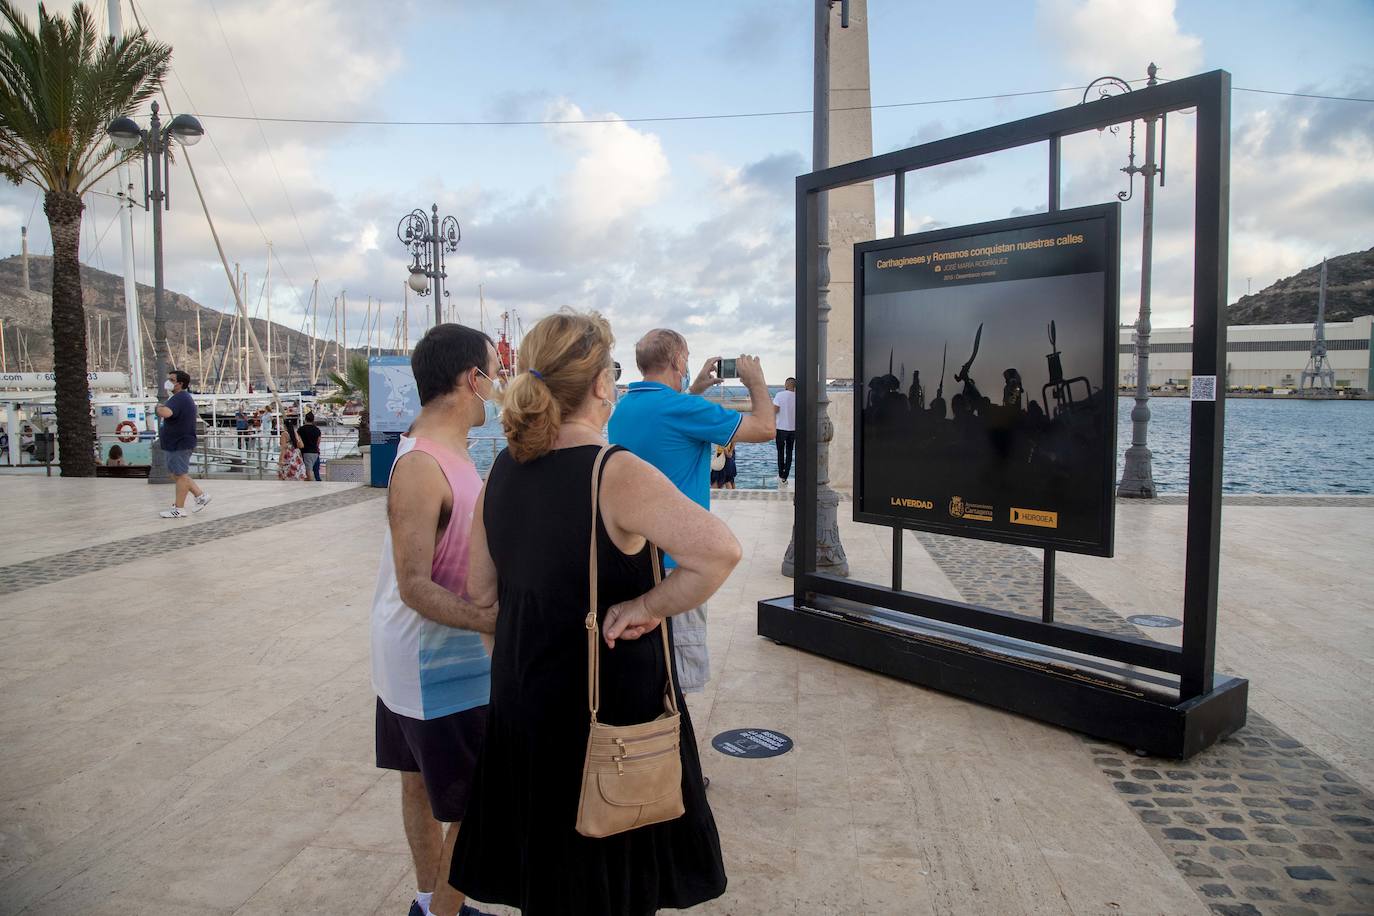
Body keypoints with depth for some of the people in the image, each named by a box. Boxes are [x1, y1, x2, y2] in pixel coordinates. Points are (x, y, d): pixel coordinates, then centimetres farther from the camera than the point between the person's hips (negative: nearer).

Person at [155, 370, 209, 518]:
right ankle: (200, 495, 20)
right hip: (176, 443, 11)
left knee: (180, 474, -2)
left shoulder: (179, 398, -20)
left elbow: (165, 413, -40)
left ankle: (179, 509, 5)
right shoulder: (186, 397, 15)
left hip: (179, 444, -11)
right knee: (177, 473, 18)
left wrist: (159, 407, -19)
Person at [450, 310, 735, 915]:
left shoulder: (503, 471, -1)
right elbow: (720, 551, -33)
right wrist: (650, 608, -21)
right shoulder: (616, 473, -22)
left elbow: (481, 589, 8)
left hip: (522, 700, 7)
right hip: (610, 708, -6)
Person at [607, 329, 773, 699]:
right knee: (680, 672, 0)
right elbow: (764, 428, -12)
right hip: (673, 558, -9)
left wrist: (696, 388, 28)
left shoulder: (623, 408, 7)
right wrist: (755, 380, 4)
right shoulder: (682, 408, -18)